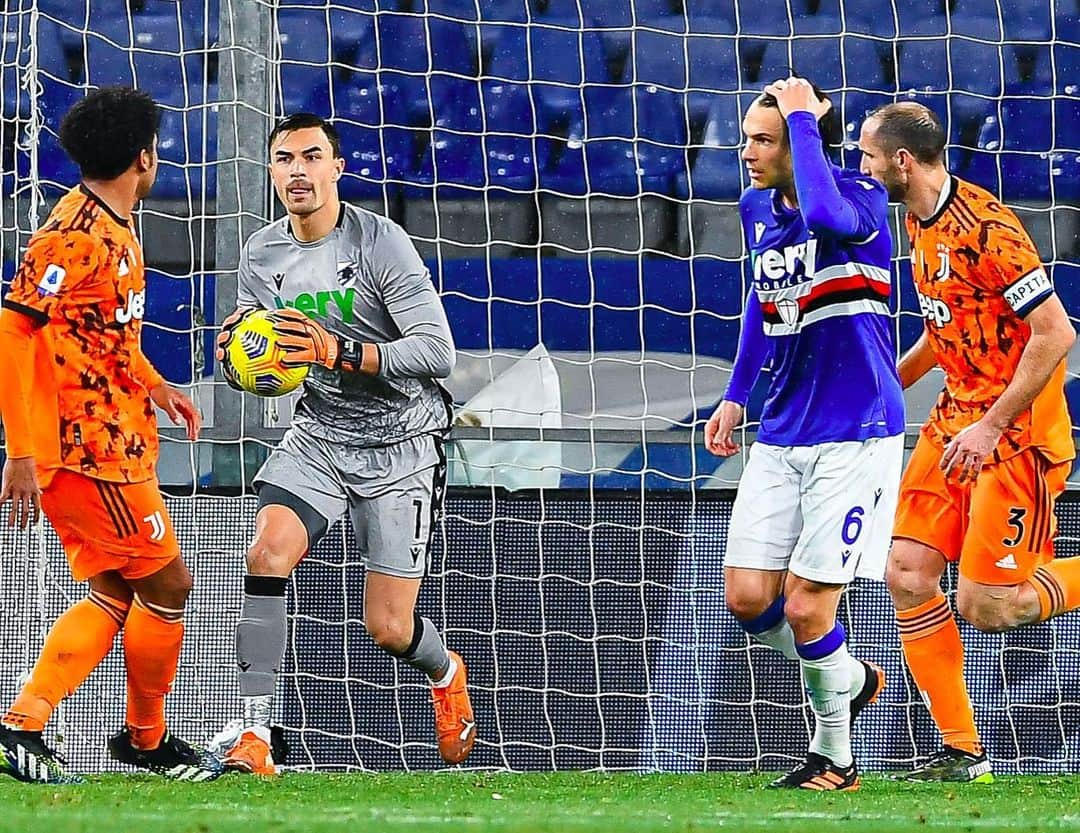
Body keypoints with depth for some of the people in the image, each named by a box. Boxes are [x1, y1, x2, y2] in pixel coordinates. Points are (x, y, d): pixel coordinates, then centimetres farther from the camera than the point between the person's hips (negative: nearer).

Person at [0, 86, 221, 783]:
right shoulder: (75, 237, -18)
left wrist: (155, 386, 15)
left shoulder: (115, 228, 13)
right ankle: (147, 738, 16)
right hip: (91, 448, -10)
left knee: (115, 595, 10)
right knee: (166, 585, 1)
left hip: (114, 443, 10)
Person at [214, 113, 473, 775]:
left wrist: (340, 353, -33)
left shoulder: (380, 242, -17)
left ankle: (446, 673, 34)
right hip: (319, 433, 4)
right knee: (269, 551, -25)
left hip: (401, 442, -4)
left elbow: (438, 352, -23)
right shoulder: (263, 255, 1)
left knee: (389, 628, -5)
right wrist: (235, 355, -13)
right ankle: (255, 737, -23)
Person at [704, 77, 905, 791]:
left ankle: (835, 758, 12)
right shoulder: (756, 208, 8)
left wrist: (804, 118, -27)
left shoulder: (863, 198, -12)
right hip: (781, 433, 7)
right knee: (748, 598, -1)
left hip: (856, 433, -7)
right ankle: (850, 678, 25)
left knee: (805, 605, -8)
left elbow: (826, 215, -37)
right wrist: (735, 396, 19)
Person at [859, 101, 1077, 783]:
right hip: (955, 420, 9)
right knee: (907, 573, -2)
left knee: (985, 609, -11)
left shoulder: (985, 227, -21)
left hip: (1017, 433, -9)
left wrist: (993, 424, -23)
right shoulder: (921, 223, 8)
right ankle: (962, 751, 5)